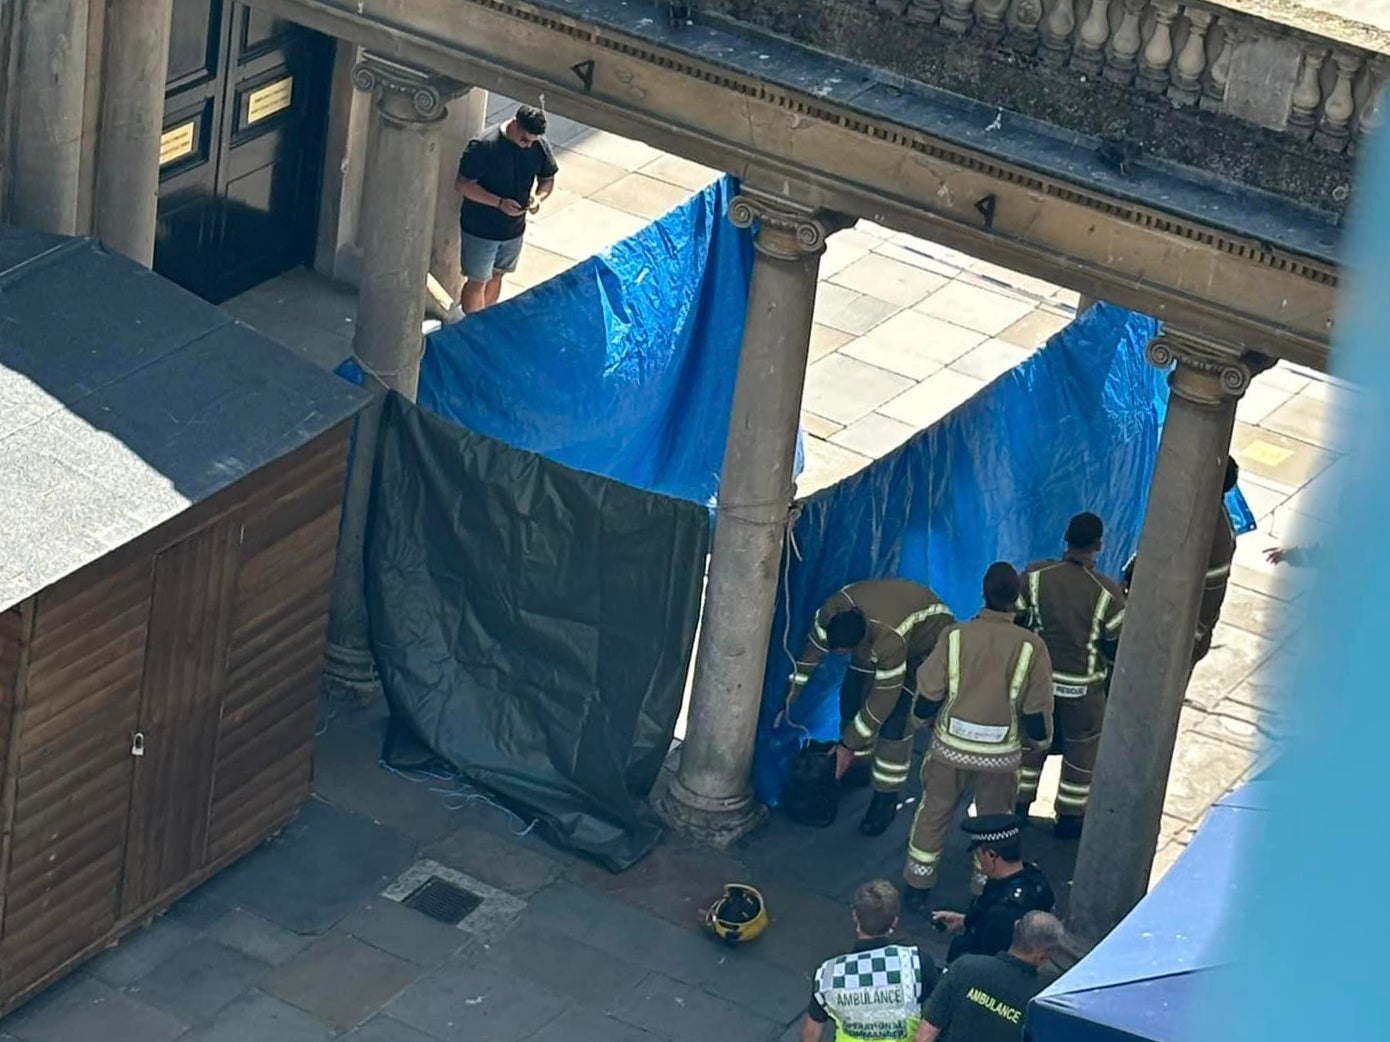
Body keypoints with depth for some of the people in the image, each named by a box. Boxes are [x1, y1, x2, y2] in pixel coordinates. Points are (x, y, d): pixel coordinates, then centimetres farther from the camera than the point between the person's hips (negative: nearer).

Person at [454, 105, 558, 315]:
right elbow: (464, 185, -21)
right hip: (479, 229, -5)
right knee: (477, 281, 4)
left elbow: (547, 179, 5)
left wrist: (538, 197, -18)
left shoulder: (540, 146, -10)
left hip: (514, 228, 5)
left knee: (496, 275, 22)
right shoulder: (483, 146, -26)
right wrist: (499, 203, -31)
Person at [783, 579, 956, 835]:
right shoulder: (831, 612, -27)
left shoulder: (889, 642, -45)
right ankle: (856, 766, 24)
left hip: (928, 643, -7)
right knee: (852, 694, 1)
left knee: (895, 720, -16)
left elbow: (882, 701, -33)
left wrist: (848, 745, -25)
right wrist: (791, 693, 1)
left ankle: (885, 802, -3)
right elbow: (812, 651, -7)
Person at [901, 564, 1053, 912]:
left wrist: (926, 718, 16)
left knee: (934, 813, 19)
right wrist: (1040, 739, 13)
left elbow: (927, 697, -7)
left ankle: (918, 889, 28)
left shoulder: (956, 635, -13)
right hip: (1000, 753, -1)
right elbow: (1037, 711, -8)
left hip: (951, 744, 1)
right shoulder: (1030, 646, -15)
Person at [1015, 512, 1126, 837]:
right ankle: (1070, 817, 29)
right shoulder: (1107, 593, -23)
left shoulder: (1035, 576, -17)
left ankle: (1018, 806, 34)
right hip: (1082, 687, -3)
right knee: (1082, 748, 18)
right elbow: (1116, 648, -13)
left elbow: (1014, 621, -6)